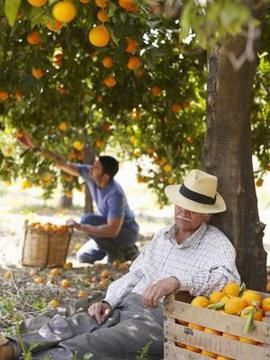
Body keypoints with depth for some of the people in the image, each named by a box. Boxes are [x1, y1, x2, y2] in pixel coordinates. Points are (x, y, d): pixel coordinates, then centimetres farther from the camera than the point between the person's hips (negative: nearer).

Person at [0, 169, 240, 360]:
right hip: (126, 306, 7)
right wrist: (109, 302, 5)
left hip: (159, 319, -7)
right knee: (64, 328, -20)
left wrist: (177, 281, -37)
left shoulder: (216, 243, -4)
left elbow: (229, 277, -25)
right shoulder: (162, 236, 21)